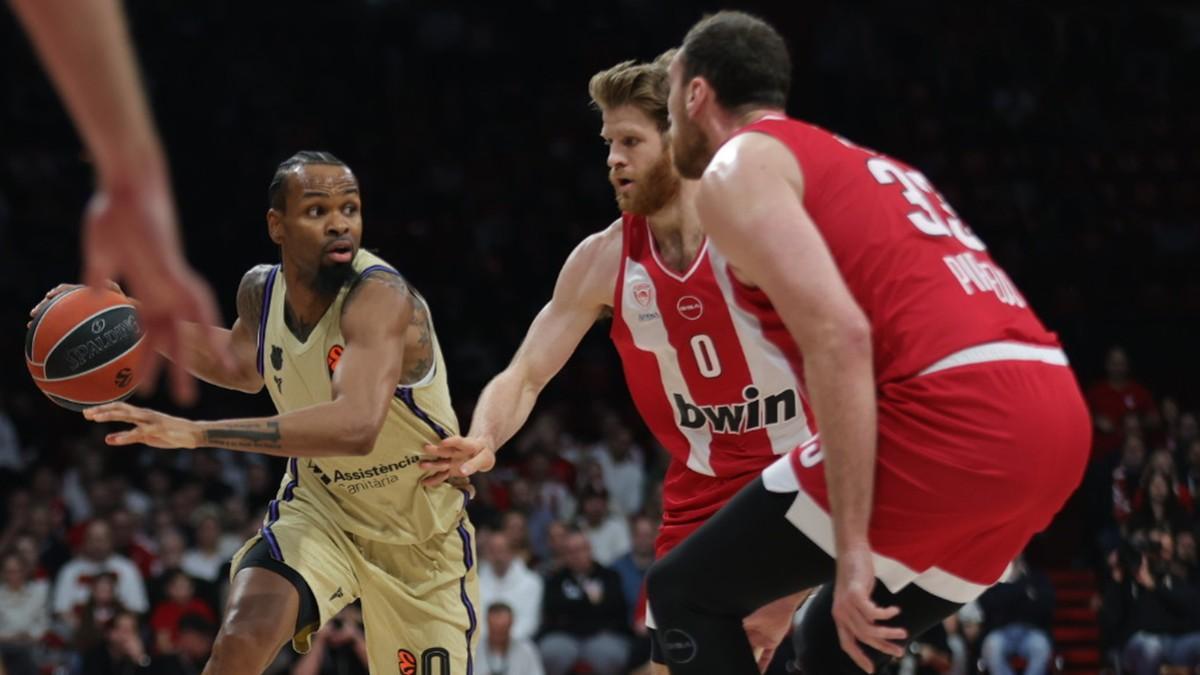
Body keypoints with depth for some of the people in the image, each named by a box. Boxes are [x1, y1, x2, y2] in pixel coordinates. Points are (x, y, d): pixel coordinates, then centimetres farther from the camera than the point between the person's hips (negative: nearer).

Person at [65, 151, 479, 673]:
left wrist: (196, 432, -53)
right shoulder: (261, 290, -11)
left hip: (421, 535, -3)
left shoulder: (382, 297, -32)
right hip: (319, 503, 3)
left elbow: (356, 426, -49)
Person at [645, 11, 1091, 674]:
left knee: (685, 595, 5)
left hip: (952, 418, -9)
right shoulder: (853, 162, 31)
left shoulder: (737, 167, 3)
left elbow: (839, 337, -13)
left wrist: (853, 547, -15)